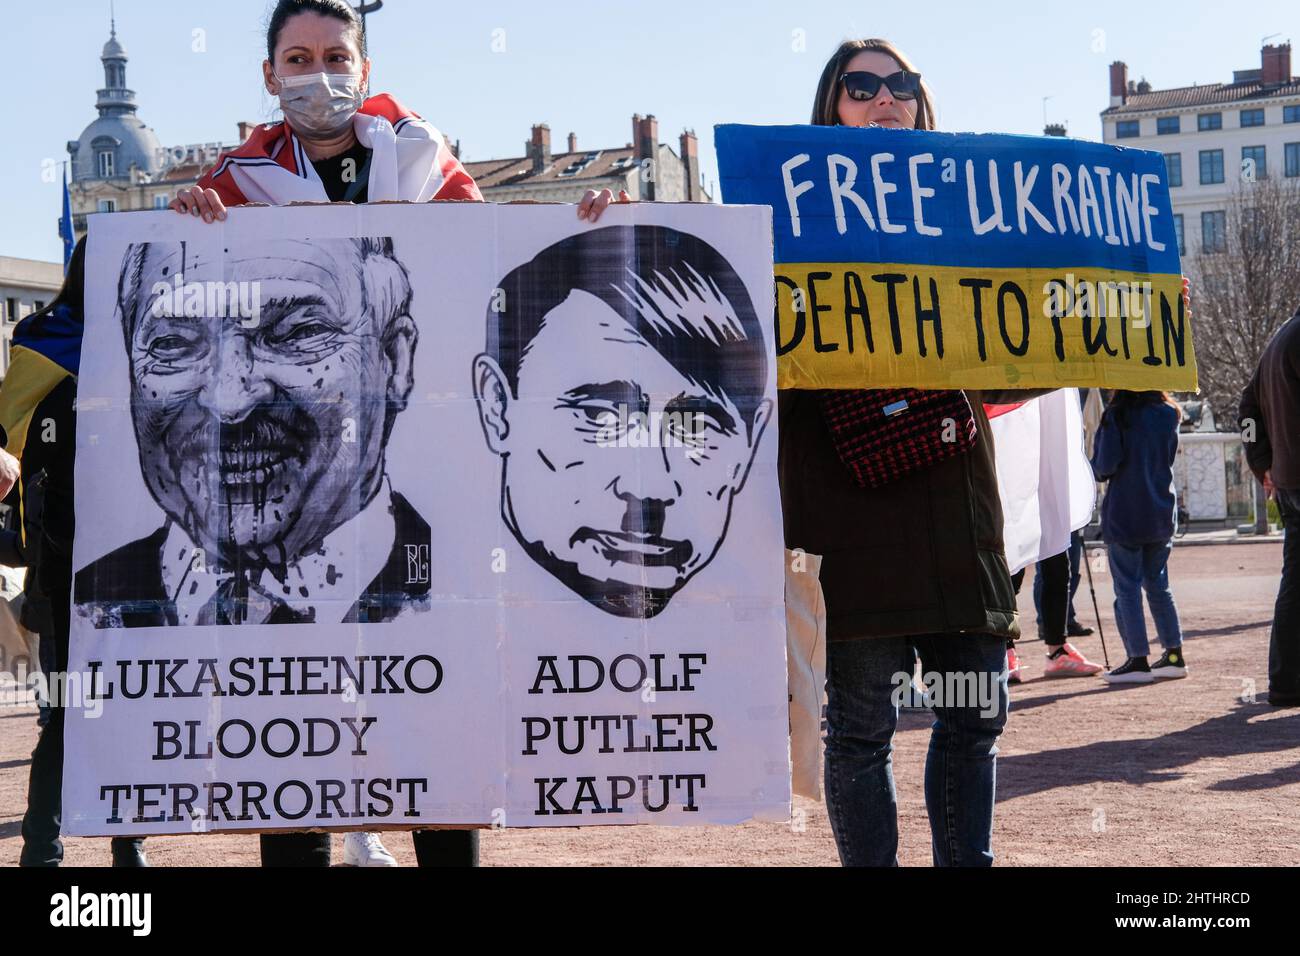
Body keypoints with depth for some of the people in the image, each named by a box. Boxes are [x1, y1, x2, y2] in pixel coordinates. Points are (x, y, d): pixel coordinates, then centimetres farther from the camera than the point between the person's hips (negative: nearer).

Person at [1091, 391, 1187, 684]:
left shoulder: (1117, 417, -13)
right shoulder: (1168, 415, 3)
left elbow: (1104, 466, -14)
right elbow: (1169, 459, 13)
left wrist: (1099, 472, 7)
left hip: (1124, 514, -5)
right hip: (1161, 513, 5)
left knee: (1127, 587, 0)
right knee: (1158, 585, 15)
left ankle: (1138, 660, -3)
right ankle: (1174, 655, 14)